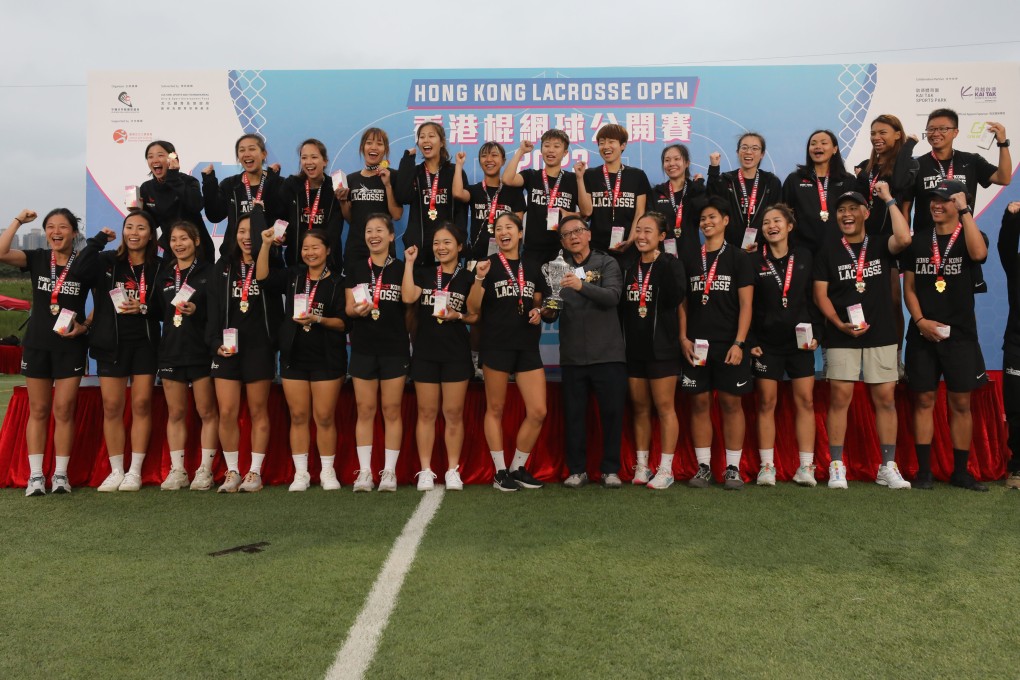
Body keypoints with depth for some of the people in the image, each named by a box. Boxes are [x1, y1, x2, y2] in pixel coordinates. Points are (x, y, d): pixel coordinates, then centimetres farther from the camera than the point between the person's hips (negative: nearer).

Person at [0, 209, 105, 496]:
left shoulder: (87, 263, -3)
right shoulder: (37, 259, 2)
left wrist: (85, 325, -12)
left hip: (71, 346, -2)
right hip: (37, 345, 2)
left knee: (63, 411, 1)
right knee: (38, 411, 6)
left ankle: (61, 474, 10)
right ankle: (36, 476, 12)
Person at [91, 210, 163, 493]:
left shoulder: (158, 268, 4)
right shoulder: (106, 261, 5)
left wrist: (143, 308, -12)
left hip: (144, 343, 0)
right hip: (111, 342, 0)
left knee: (141, 404, 0)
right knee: (112, 406, 1)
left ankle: (135, 471, 8)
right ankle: (116, 471, 11)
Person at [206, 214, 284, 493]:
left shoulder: (270, 264, 6)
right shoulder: (224, 266, 11)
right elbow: (214, 308, 8)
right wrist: (216, 342, -8)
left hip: (259, 347, -2)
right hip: (227, 347, 2)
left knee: (258, 411, 4)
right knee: (227, 413, -1)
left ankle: (255, 472, 13)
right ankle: (232, 472, 11)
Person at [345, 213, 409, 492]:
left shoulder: (401, 268, 4)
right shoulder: (356, 269, 9)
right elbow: (349, 308, 3)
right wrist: (357, 309, -13)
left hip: (394, 348, -1)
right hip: (363, 348, 1)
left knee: (391, 410, 3)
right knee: (365, 410, 3)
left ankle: (389, 471, 10)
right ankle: (364, 471, 10)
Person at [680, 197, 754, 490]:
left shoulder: (738, 257, 2)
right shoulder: (690, 260, 11)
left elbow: (746, 304, -3)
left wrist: (739, 343, -11)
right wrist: (683, 337, 1)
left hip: (728, 344, -3)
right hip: (697, 345, 3)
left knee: (731, 402, 1)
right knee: (699, 402, 4)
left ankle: (733, 468, 9)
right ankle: (703, 467, 12)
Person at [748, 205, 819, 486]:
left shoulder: (804, 256, 5)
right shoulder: (754, 261, 0)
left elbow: (814, 298, 6)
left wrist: (814, 333, -3)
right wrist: (750, 341, -5)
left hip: (800, 341, 1)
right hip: (766, 342, -1)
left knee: (805, 401, 0)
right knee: (766, 403, 2)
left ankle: (806, 467, 6)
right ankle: (767, 466, 9)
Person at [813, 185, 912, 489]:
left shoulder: (880, 244, 6)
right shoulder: (828, 251, 6)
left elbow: (904, 239, -17)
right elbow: (820, 294, 2)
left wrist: (888, 199, -9)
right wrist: (839, 323, -12)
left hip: (881, 335, 1)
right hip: (841, 337, -1)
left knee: (886, 398, 2)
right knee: (839, 398, -3)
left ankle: (888, 467, 11)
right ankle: (836, 466, 4)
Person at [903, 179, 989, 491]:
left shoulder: (969, 237, 3)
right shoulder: (918, 241, 10)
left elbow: (978, 253, -23)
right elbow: (909, 286, 8)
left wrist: (964, 211, -17)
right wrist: (920, 320, -7)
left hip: (960, 334, -1)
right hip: (923, 334, 2)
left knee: (960, 403, 3)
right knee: (924, 401, 3)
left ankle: (960, 472, 13)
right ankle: (923, 471, 9)